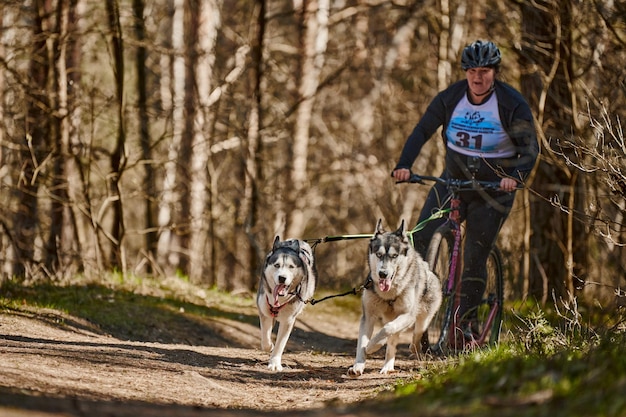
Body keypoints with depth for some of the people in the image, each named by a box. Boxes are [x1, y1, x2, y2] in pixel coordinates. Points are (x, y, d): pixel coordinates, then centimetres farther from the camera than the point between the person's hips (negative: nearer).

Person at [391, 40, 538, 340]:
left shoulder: (512, 104, -12)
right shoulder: (450, 98, -5)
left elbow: (530, 148, -13)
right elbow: (422, 131, -3)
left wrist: (515, 177, -32)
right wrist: (404, 165, -19)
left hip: (494, 189, -3)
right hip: (453, 181, 3)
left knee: (475, 259, -3)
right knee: (420, 239, -15)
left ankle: (466, 321, 8)